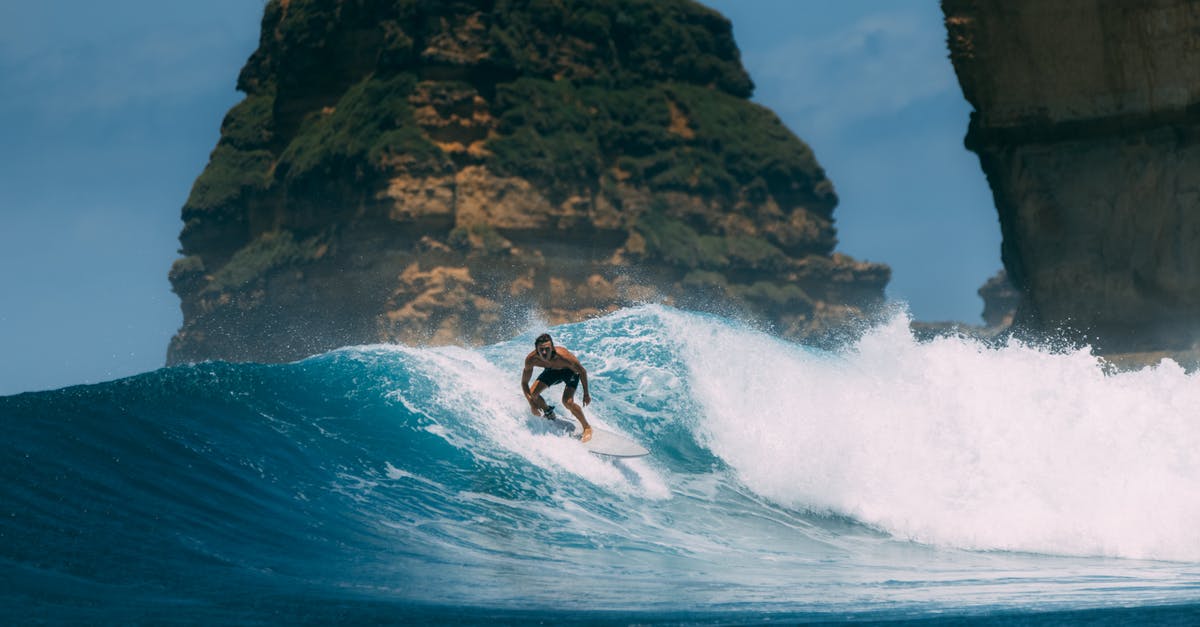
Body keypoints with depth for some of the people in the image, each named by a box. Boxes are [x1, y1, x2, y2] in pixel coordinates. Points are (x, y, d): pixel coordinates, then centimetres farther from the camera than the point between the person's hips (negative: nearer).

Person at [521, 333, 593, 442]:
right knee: (532, 394, -8)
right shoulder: (531, 359, -33)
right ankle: (549, 413, 25)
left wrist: (586, 394, -16)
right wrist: (532, 404, -26)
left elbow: (582, 371, -24)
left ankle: (587, 428, 2)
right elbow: (524, 383, -17)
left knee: (567, 401, -23)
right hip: (552, 371, 4)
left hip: (569, 371, -4)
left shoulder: (563, 356, -42)